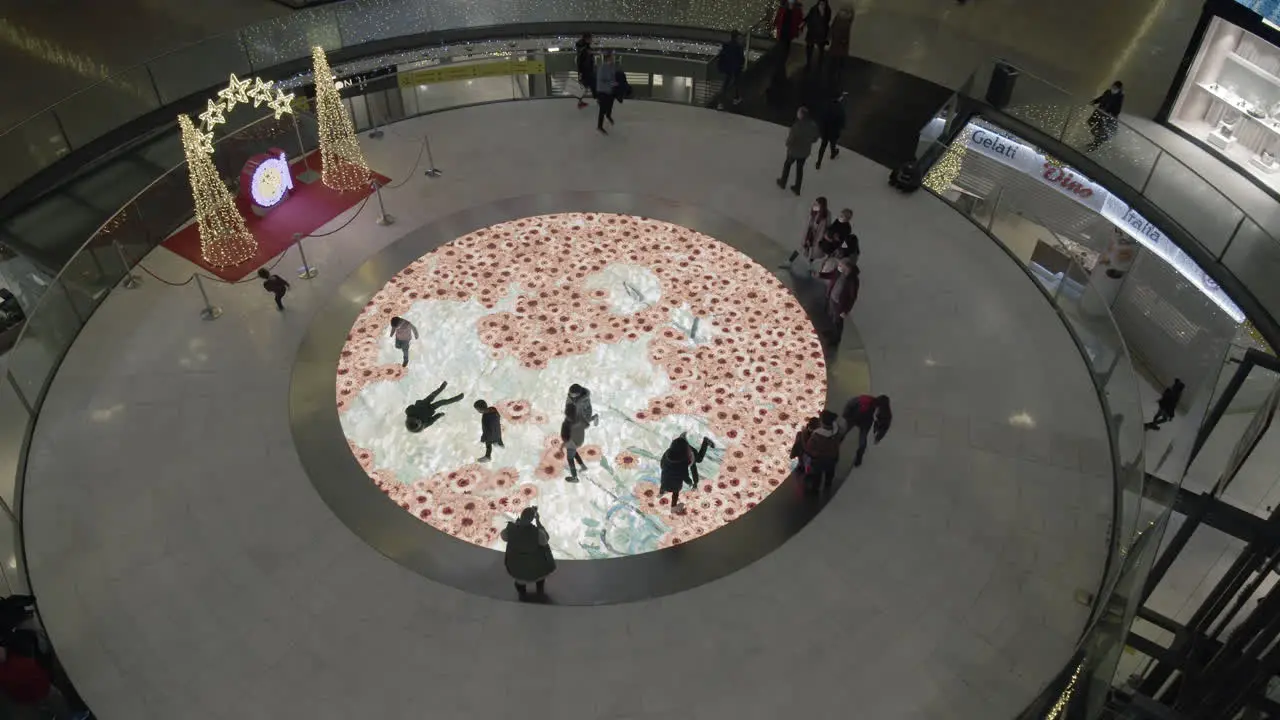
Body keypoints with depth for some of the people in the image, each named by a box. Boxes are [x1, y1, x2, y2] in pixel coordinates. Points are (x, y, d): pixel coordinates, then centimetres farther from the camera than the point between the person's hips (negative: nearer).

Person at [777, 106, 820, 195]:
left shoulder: (796, 126, -32)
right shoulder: (813, 126, -15)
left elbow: (790, 140, -24)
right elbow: (815, 139, -1)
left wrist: (788, 144, -2)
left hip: (794, 151, -4)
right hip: (805, 151, 4)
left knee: (787, 165, 24)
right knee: (800, 168, 22)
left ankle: (783, 183, 42)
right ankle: (797, 188, 32)